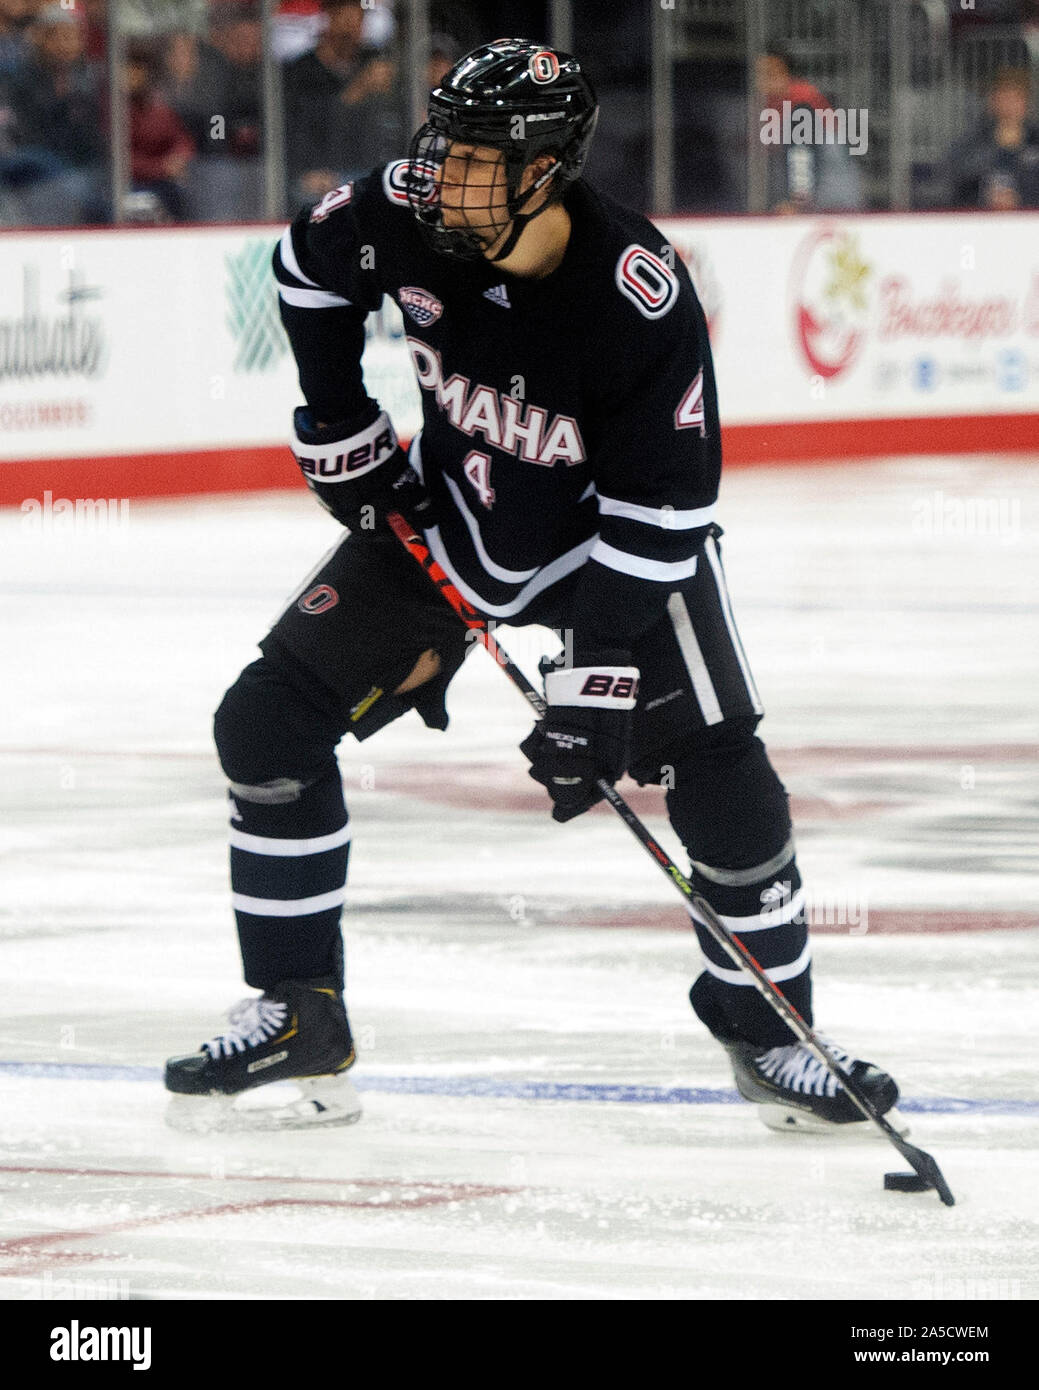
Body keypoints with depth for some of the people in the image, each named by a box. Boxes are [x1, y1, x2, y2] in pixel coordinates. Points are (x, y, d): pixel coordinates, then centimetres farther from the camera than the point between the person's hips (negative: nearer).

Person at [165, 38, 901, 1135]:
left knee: (719, 777, -15)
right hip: (447, 511, 4)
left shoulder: (642, 298, -34)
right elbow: (308, 268, 3)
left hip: (614, 537, -4)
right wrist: (338, 429, 3)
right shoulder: (407, 217, -22)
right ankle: (296, 1017, 6)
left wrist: (593, 687, -32)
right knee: (268, 721, -6)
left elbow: (657, 515, -30)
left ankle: (766, 1033, 7)